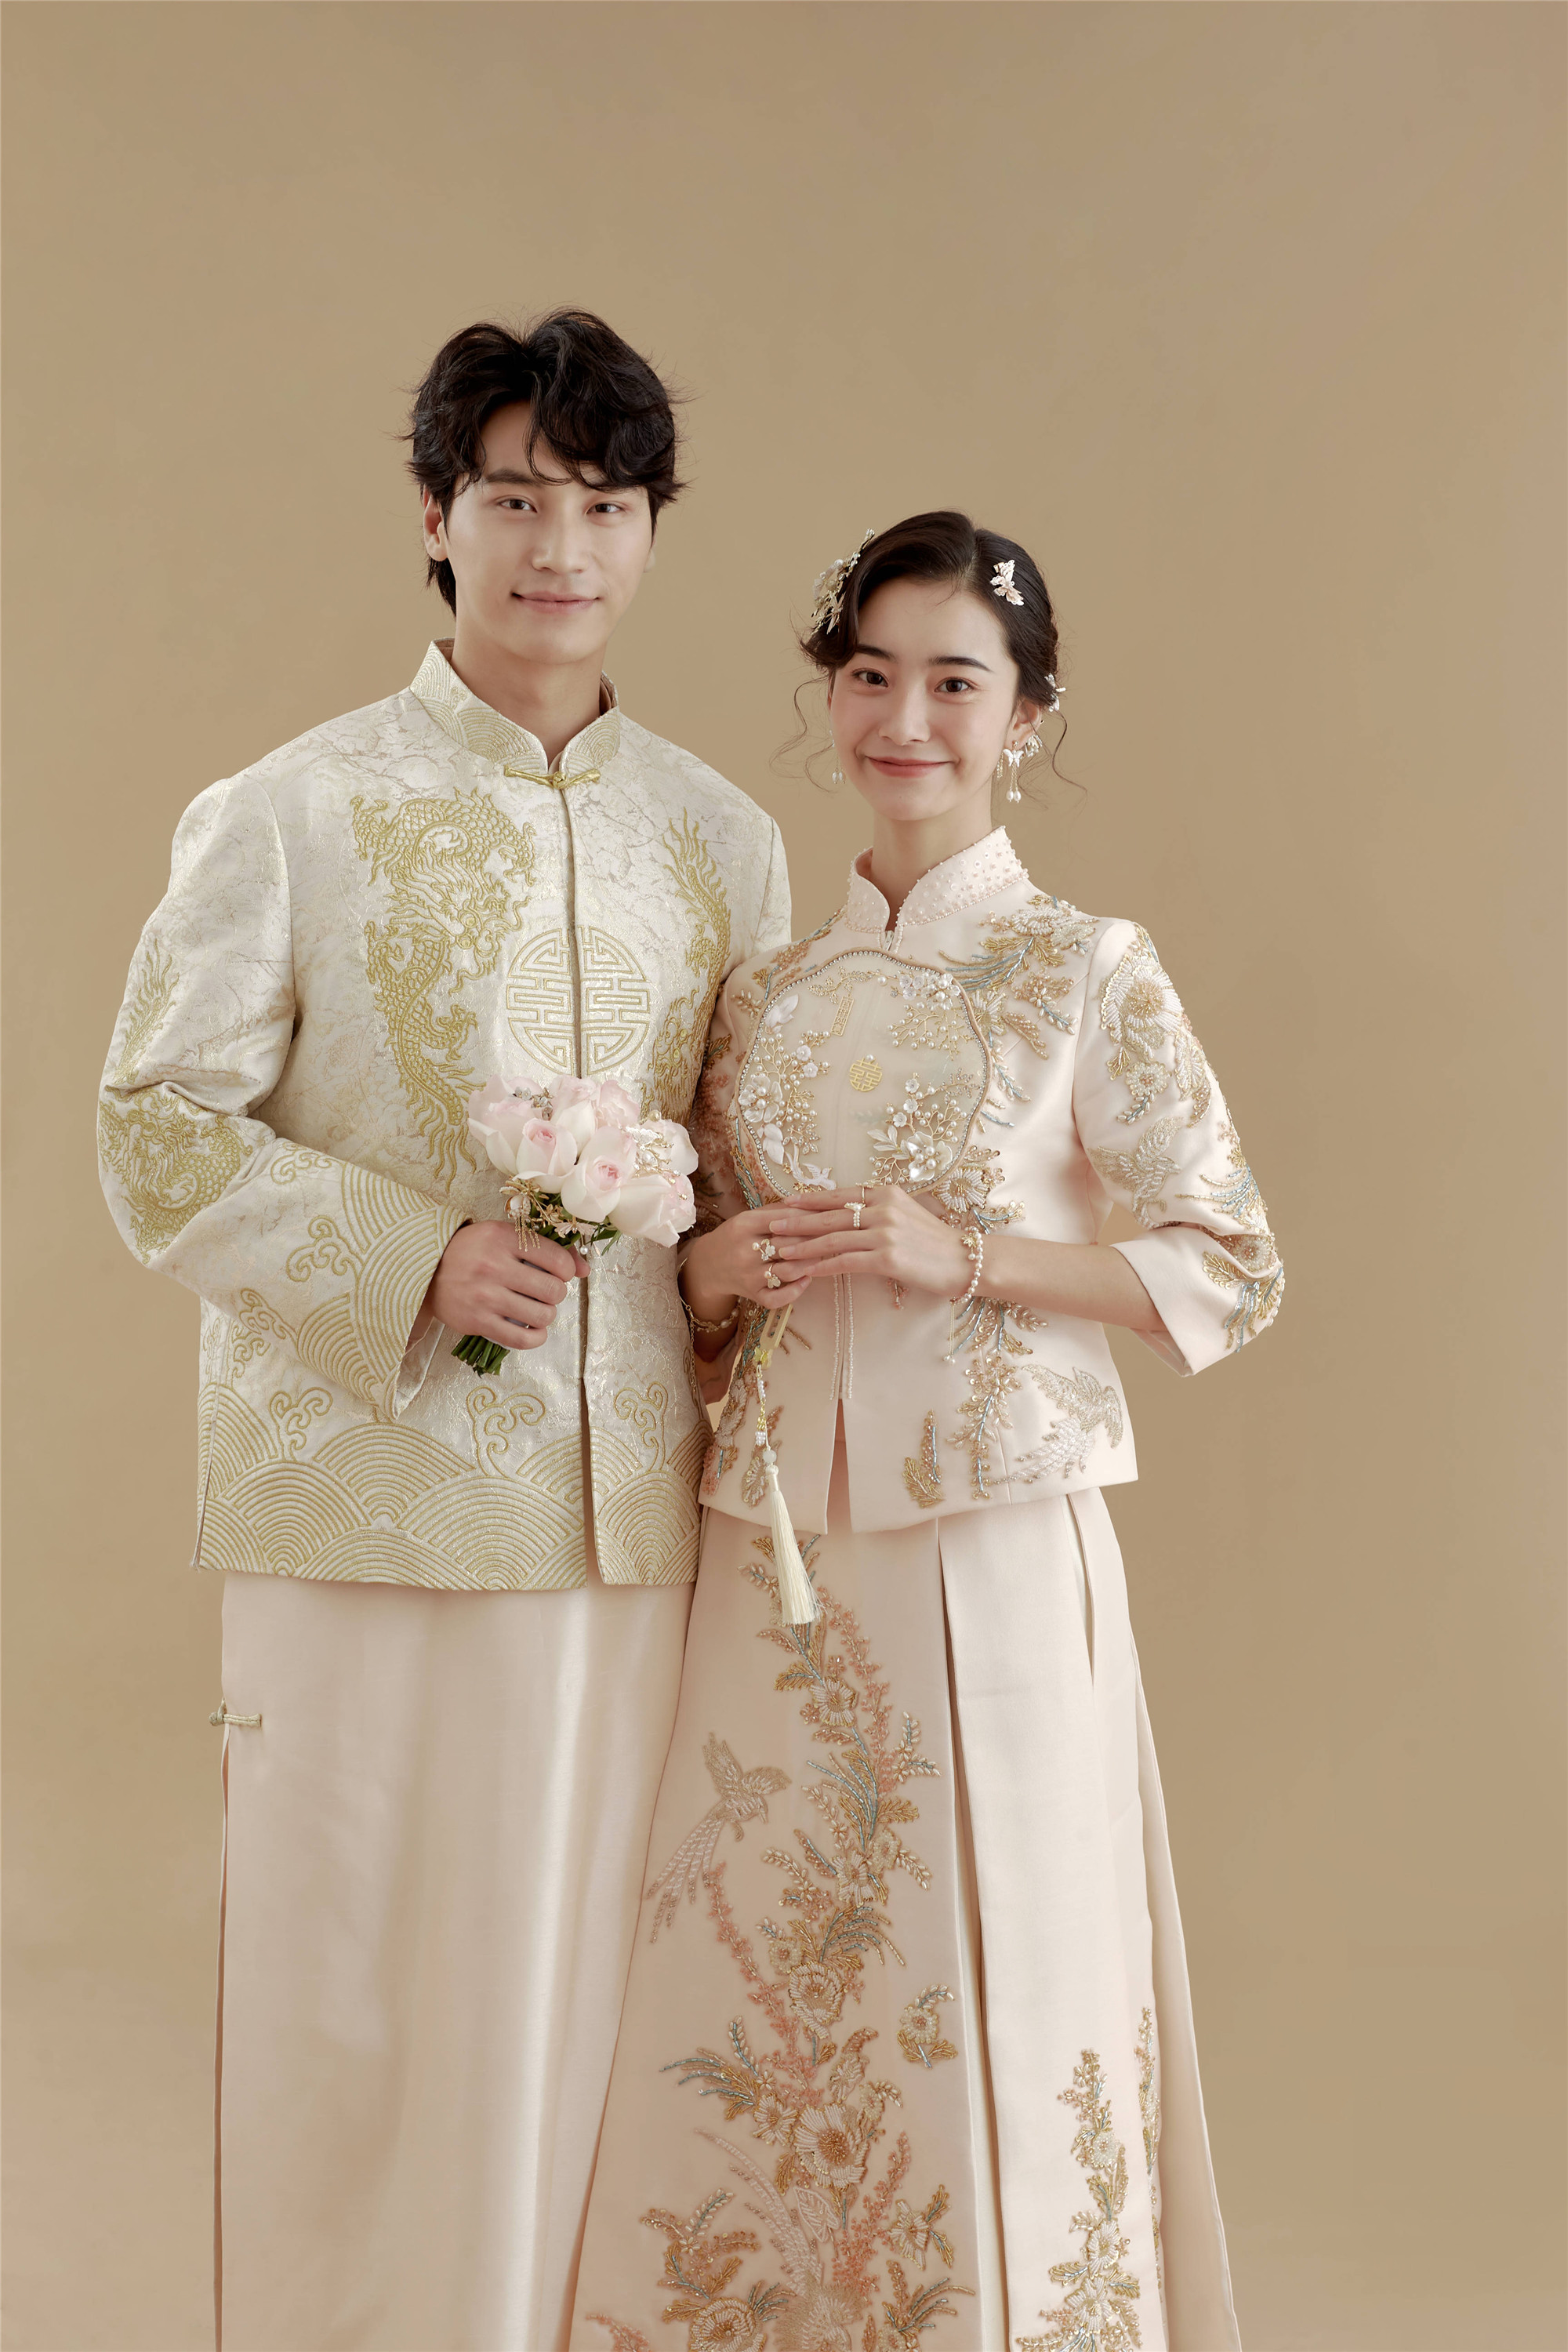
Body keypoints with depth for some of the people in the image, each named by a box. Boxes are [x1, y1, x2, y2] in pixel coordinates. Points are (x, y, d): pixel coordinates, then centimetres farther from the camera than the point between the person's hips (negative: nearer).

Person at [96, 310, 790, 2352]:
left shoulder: (722, 842, 10)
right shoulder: (288, 819, -2)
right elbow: (163, 1135, -4)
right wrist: (414, 1265, -16)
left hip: (638, 1504, 4)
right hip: (370, 1498, -3)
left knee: (590, 1998, 11)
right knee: (360, 1998, 5)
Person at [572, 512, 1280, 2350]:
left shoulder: (1087, 972, -2)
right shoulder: (764, 990, 10)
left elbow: (1230, 1268, -4)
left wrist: (961, 1254, -14)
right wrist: (724, 1266, -5)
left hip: (993, 1543, -4)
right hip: (779, 1551, 4)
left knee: (988, 1992, 3)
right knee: (754, 1991, 9)